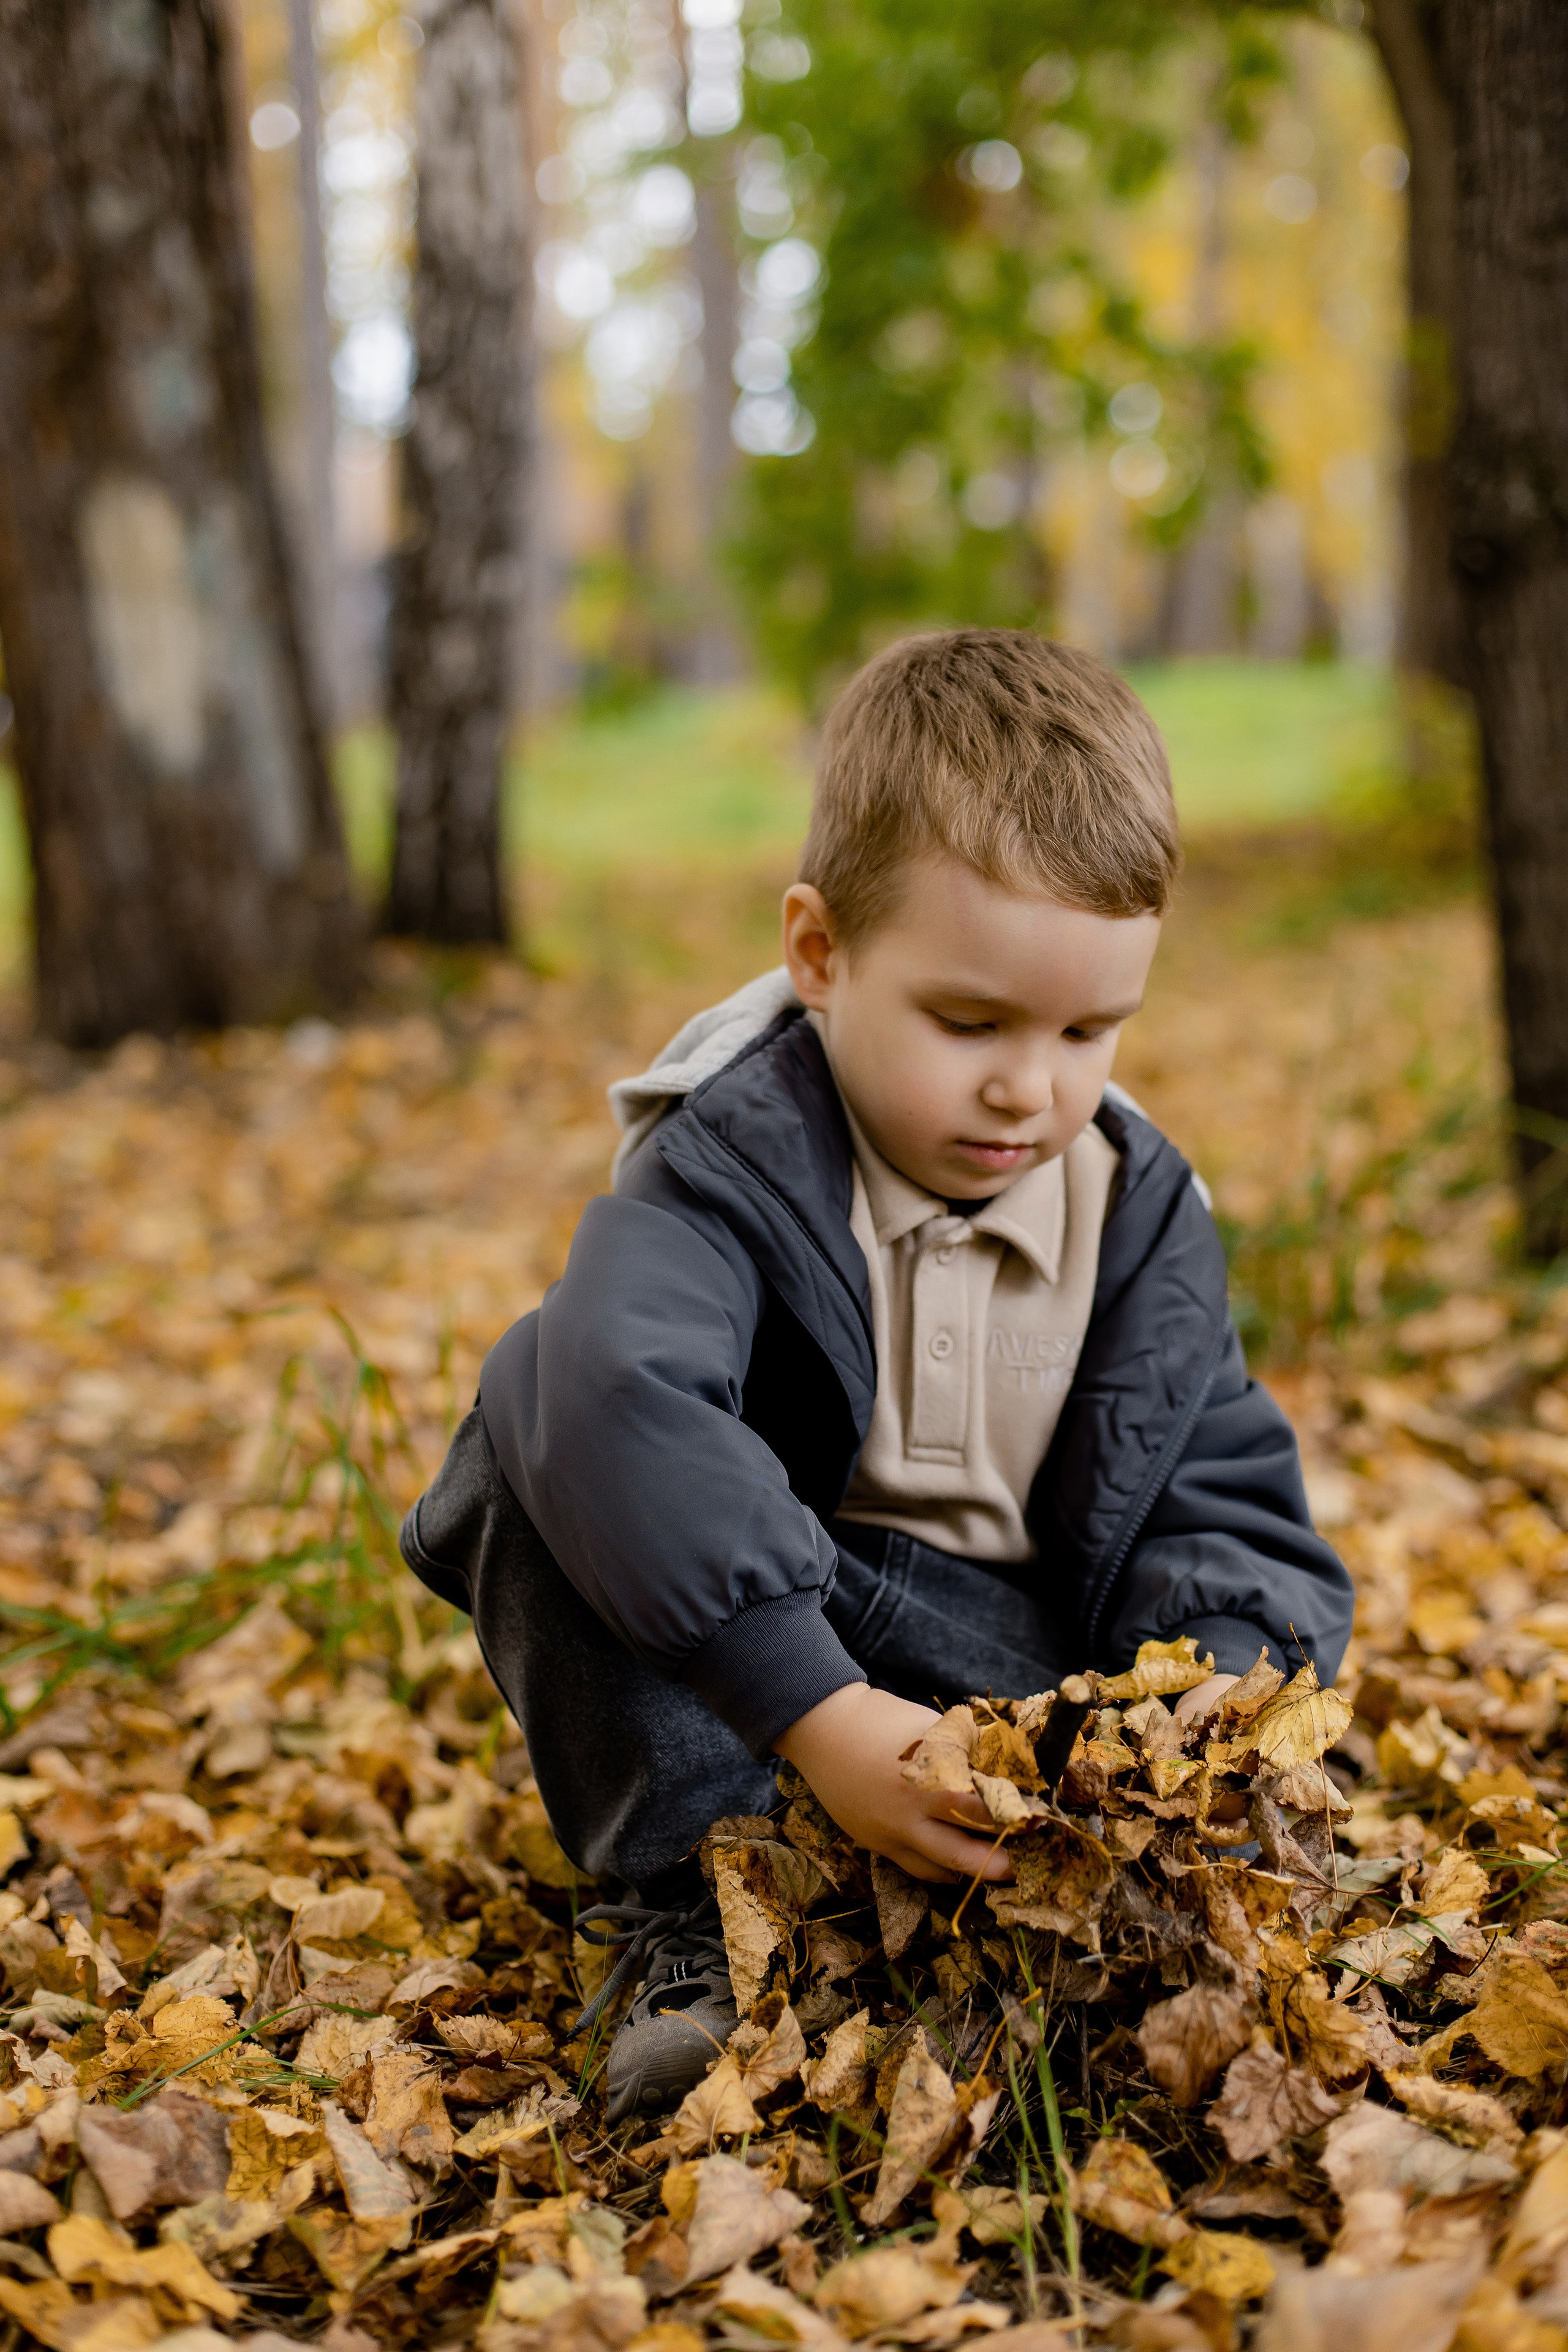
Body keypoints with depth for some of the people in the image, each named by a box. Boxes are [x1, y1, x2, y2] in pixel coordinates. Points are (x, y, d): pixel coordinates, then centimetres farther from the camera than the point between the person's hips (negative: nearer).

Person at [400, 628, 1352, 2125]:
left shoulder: (1143, 1209, -4)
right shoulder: (732, 1161, -20)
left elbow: (1220, 1495, -1)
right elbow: (622, 1401, -40)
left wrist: (1218, 1676, -25)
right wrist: (821, 1717, -47)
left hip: (1008, 1658, 3)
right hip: (714, 1674, -2)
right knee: (541, 1382, -28)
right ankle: (680, 1894, -25)